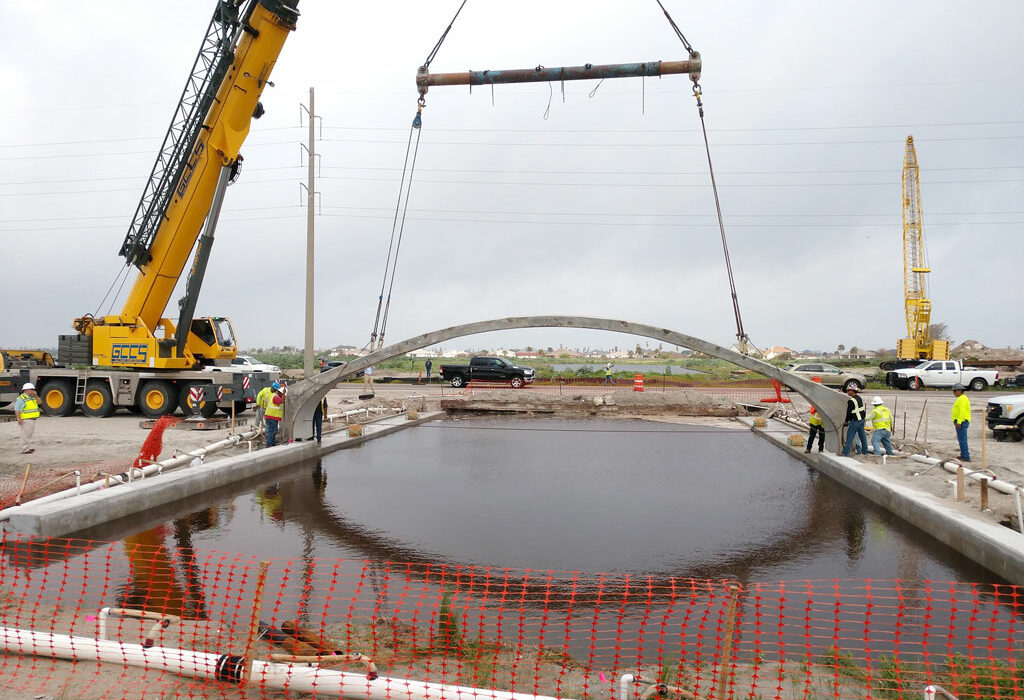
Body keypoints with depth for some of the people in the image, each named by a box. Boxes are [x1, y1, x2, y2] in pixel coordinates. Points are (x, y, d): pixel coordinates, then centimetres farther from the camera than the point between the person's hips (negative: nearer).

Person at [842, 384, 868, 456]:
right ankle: (864, 451, 23)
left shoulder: (851, 401, -19)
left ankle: (845, 452, -4)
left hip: (855, 421, -8)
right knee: (862, 435, 15)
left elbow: (849, 413, -15)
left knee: (850, 436, -5)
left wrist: (846, 421, -3)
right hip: (861, 419, 8)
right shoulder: (859, 398, 9)